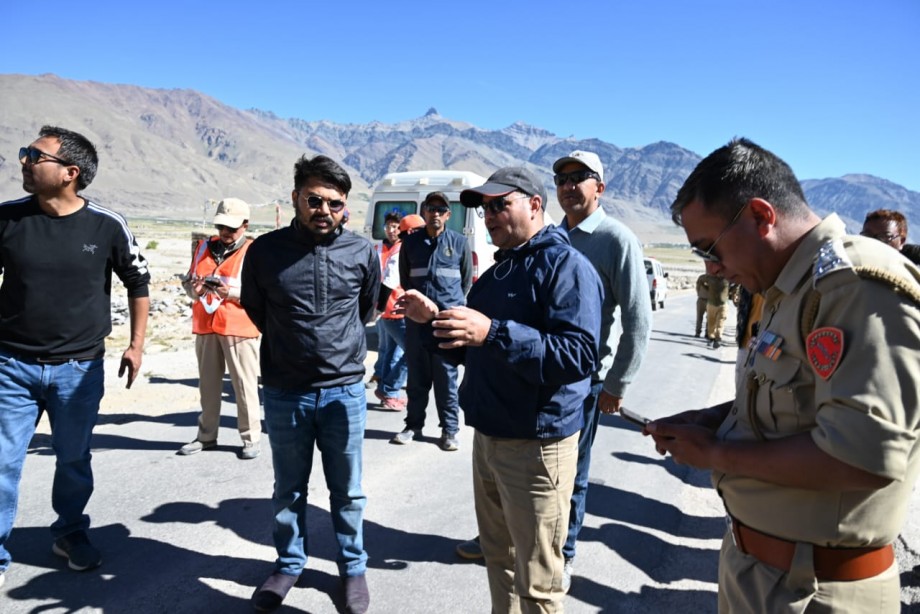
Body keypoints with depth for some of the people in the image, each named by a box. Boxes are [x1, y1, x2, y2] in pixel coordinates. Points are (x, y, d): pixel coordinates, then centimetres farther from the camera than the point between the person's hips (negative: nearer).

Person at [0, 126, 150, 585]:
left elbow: (138, 283, 5)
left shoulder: (107, 225, -8)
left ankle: (70, 533, 35)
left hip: (79, 369, -1)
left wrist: (137, 344, 5)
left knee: (74, 461, 13)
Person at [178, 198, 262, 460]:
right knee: (208, 383, 13)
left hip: (239, 328, -5)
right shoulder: (204, 247, 14)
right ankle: (206, 435, 25)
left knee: (244, 384, 0)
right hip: (205, 326, 6)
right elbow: (188, 281, 20)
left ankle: (251, 438, 9)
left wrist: (231, 292, -23)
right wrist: (194, 289, -3)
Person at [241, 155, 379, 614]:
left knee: (347, 491, 14)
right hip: (283, 393, 1)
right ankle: (289, 564, 38)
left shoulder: (363, 253, -6)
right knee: (288, 490, 17)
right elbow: (253, 308, 10)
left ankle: (352, 568, 34)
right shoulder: (265, 250, -7)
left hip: (345, 391, 0)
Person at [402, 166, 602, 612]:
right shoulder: (497, 271, 15)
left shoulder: (566, 265, -13)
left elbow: (579, 355, -26)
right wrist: (436, 319, 5)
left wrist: (493, 332, -33)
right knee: (498, 554, 21)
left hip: (537, 443, -8)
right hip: (488, 436, 9)